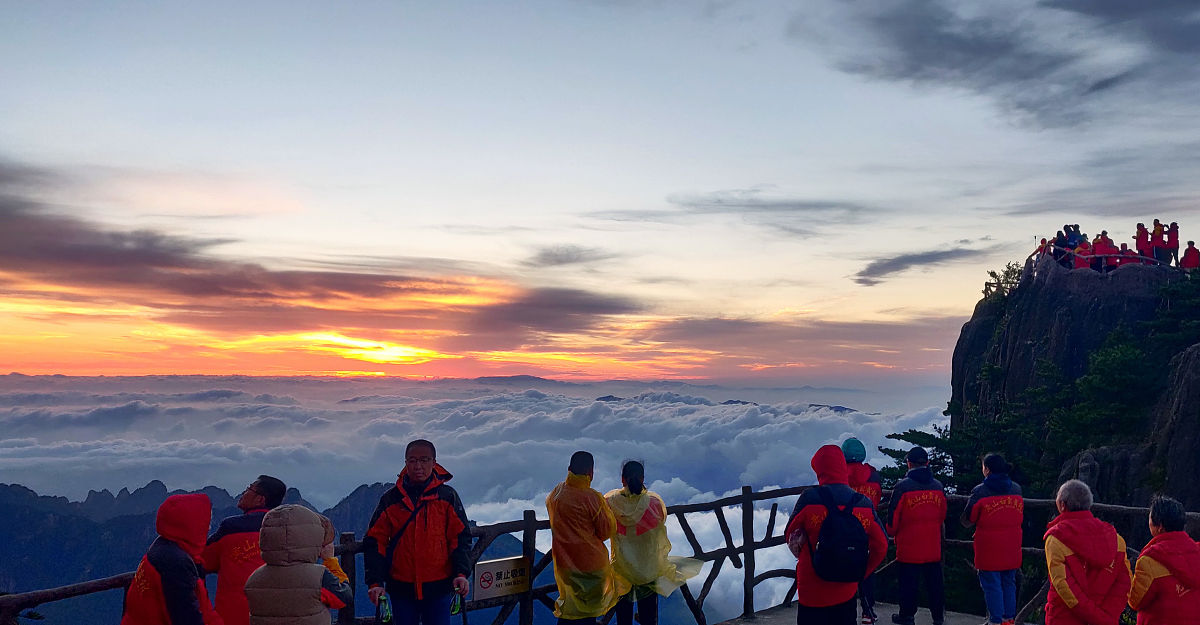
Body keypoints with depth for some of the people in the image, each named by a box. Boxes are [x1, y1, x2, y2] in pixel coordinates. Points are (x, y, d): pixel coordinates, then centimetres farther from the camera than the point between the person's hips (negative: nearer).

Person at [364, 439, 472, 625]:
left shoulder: (447, 496, 1)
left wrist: (461, 573, -12)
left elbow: (461, 537, 1)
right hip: (401, 587, 1)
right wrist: (375, 582, -8)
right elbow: (375, 542, 1)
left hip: (439, 587, -1)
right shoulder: (390, 499, 3)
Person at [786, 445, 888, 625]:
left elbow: (790, 536, -2)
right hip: (847, 592, 4)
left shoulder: (809, 499, -14)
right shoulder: (864, 503, -3)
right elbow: (881, 547, 2)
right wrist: (859, 575, 11)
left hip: (812, 592, -3)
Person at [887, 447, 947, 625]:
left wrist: (891, 532, 10)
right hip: (933, 547, 4)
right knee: (934, 582, 14)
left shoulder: (902, 486, -13)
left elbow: (894, 516, -9)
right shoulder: (938, 486, 2)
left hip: (909, 546, -4)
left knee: (908, 583, 5)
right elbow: (942, 518, 13)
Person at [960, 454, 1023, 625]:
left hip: (989, 549, -5)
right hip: (1011, 549, 5)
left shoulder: (980, 491, -13)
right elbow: (1020, 518, 16)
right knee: (1009, 583, 15)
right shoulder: (1016, 489, 3)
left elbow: (967, 521, -5)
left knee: (992, 585, 3)